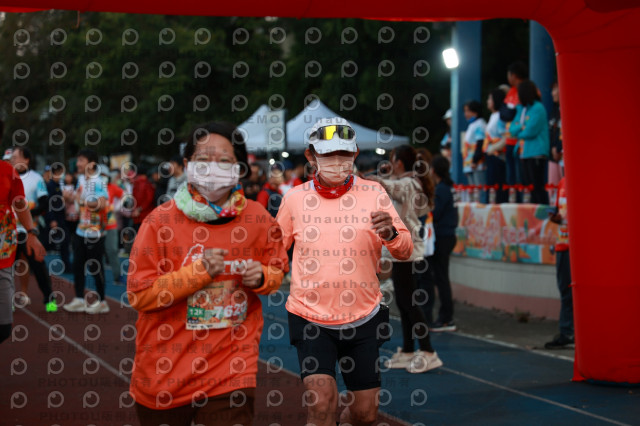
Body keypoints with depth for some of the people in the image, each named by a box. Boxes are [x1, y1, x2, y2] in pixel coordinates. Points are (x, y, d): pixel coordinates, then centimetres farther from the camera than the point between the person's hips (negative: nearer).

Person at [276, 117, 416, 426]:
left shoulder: (373, 193, -3)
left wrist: (391, 234, -27)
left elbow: (405, 252, -6)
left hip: (363, 318, 1)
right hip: (310, 317, -1)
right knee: (321, 400, -19)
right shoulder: (294, 199, -1)